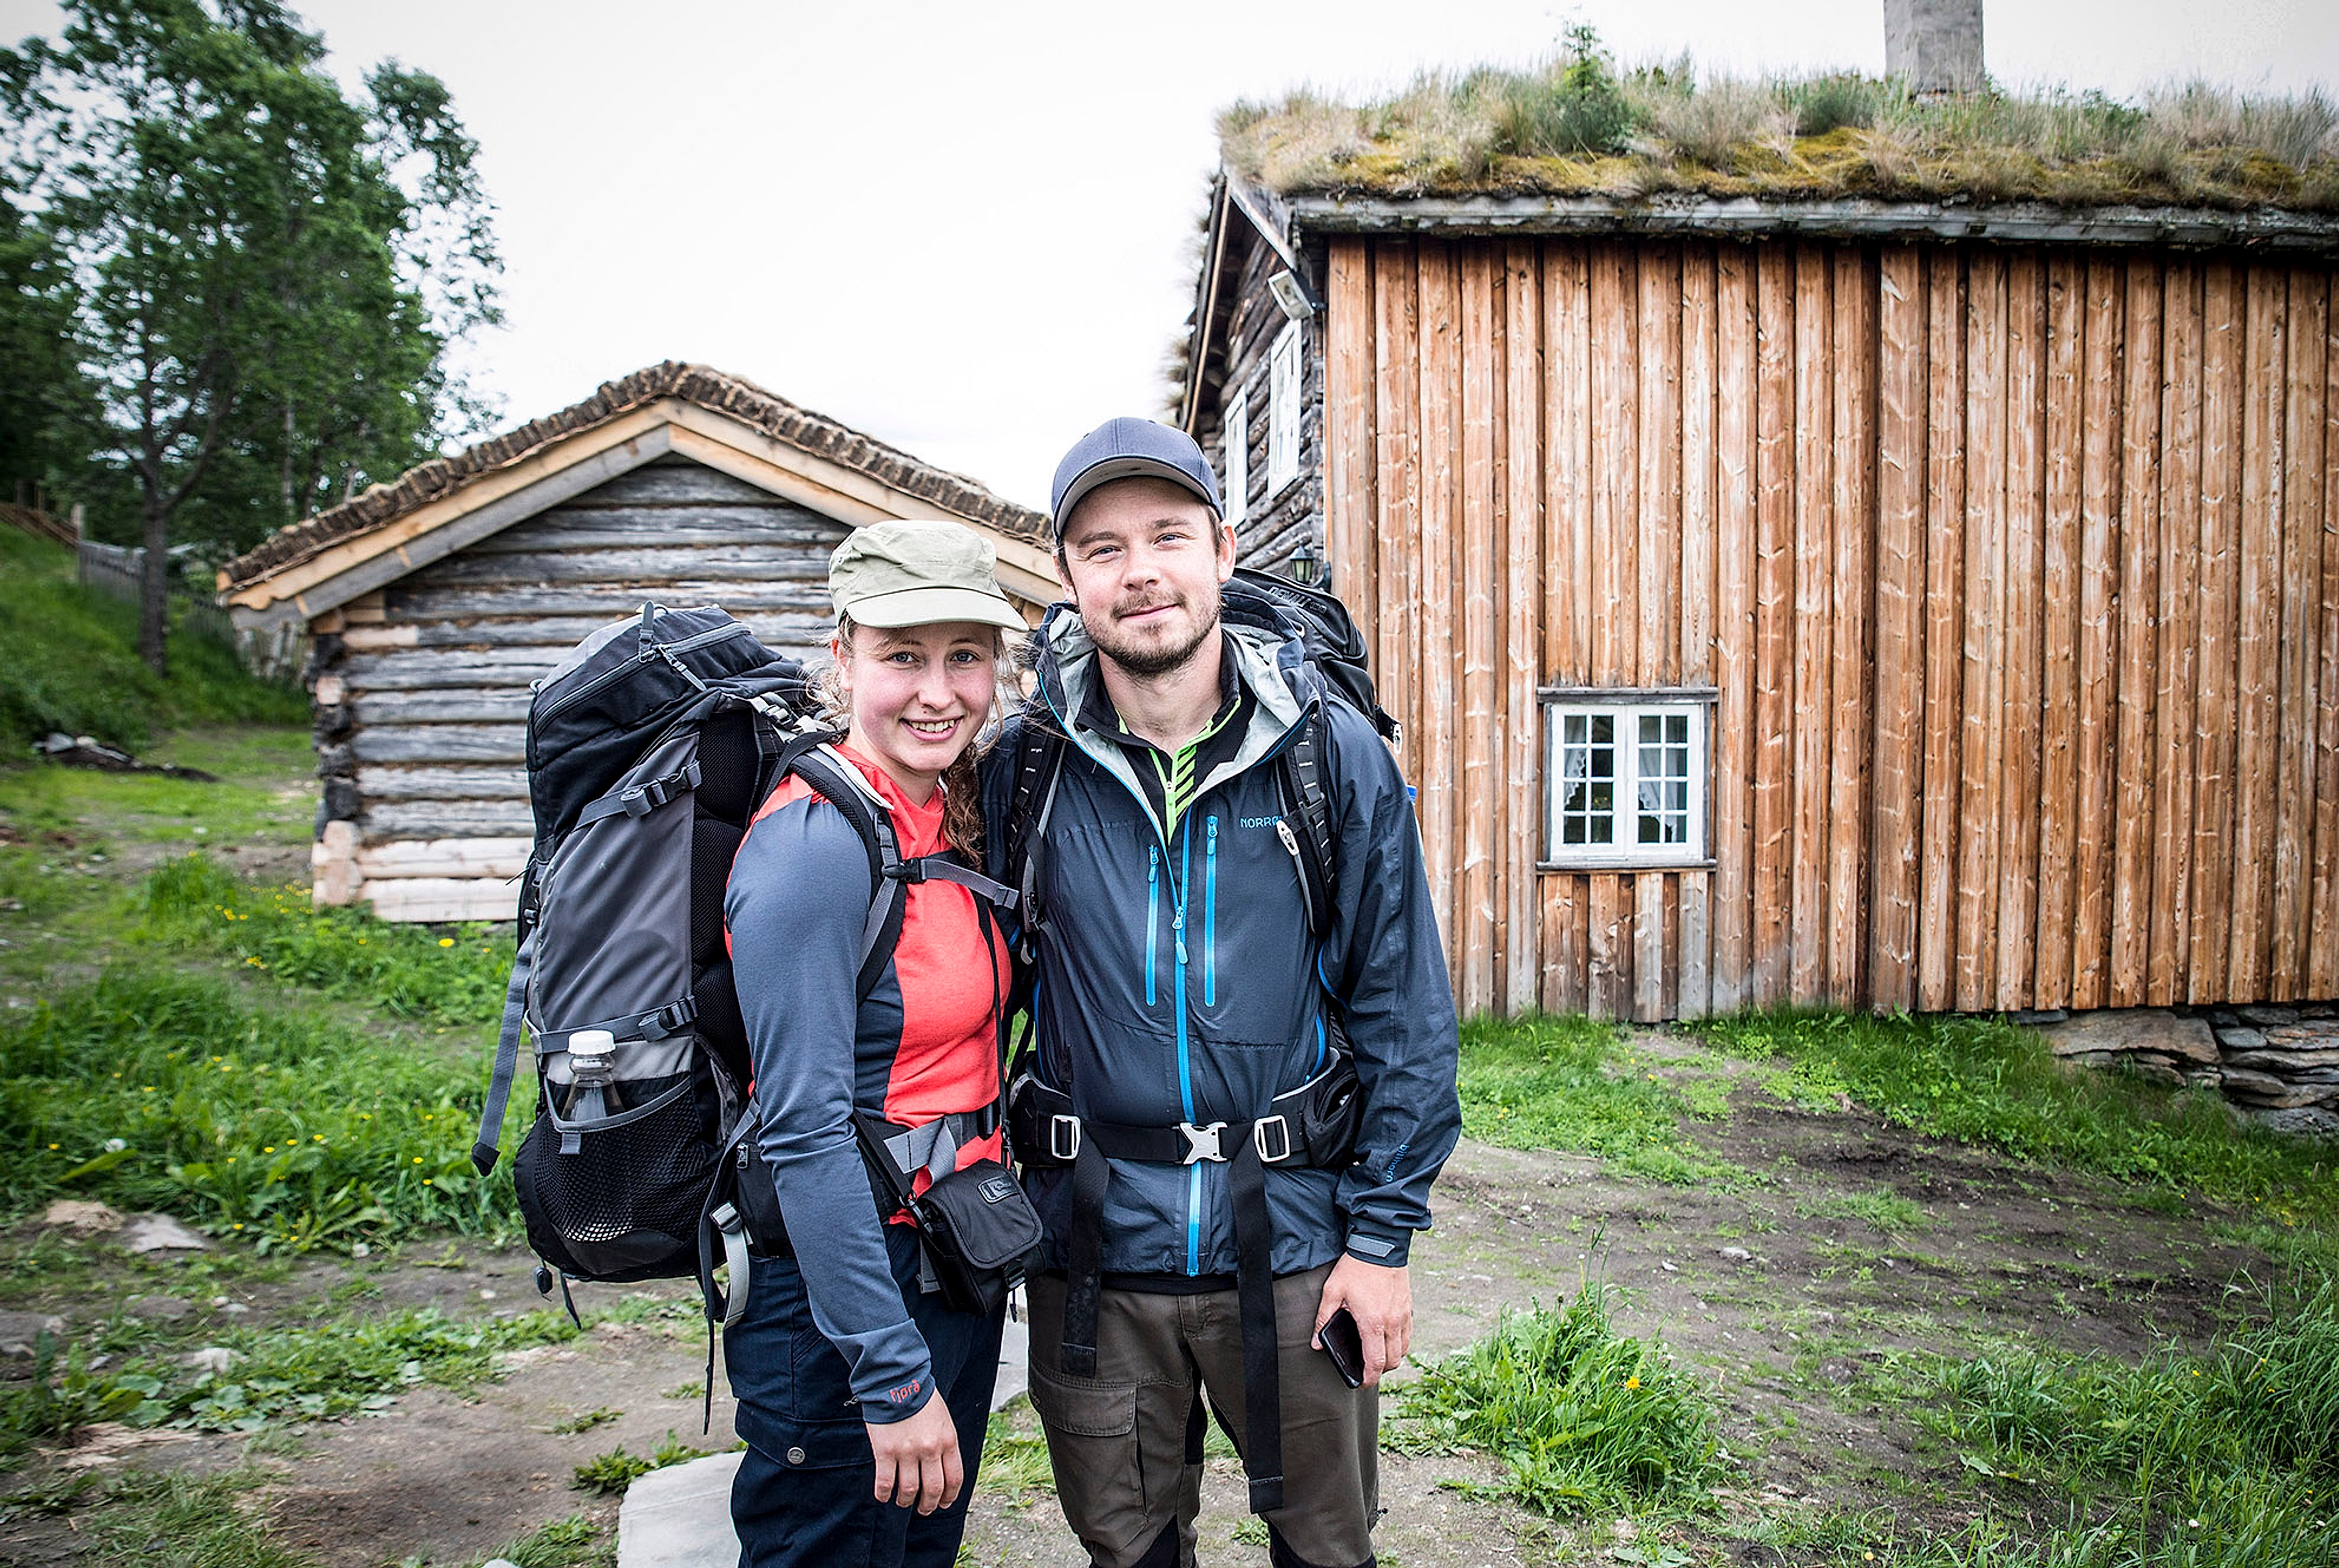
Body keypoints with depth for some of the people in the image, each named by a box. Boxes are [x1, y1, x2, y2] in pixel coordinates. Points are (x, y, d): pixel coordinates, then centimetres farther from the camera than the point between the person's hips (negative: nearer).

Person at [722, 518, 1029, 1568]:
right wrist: (894, 1377, -21)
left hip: (956, 1271, 8)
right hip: (844, 1289, -8)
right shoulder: (815, 842, -21)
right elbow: (804, 1134, -23)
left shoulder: (952, 822, 4)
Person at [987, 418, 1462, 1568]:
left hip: (1293, 1243, 0)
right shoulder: (1023, 770, -4)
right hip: (1093, 1254, 1)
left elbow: (1403, 1013, -4)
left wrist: (1383, 1234, -5)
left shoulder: (1335, 755, -7)